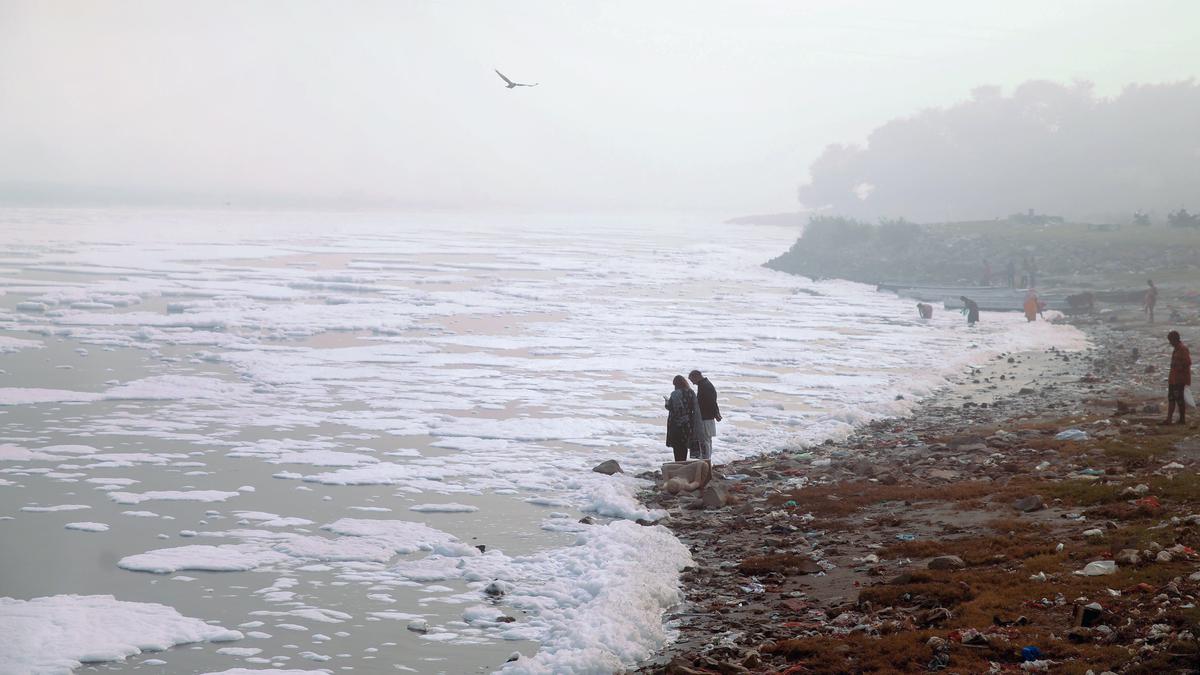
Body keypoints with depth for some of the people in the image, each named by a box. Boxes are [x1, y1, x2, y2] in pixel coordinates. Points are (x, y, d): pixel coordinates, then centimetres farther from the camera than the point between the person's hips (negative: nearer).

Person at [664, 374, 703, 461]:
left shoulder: (675, 394, -16)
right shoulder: (691, 393, 2)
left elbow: (670, 407, -17)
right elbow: (696, 409, 2)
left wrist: (667, 401, 4)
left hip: (677, 423, -6)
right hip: (688, 424, 6)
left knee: (677, 446, 1)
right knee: (684, 445, 16)